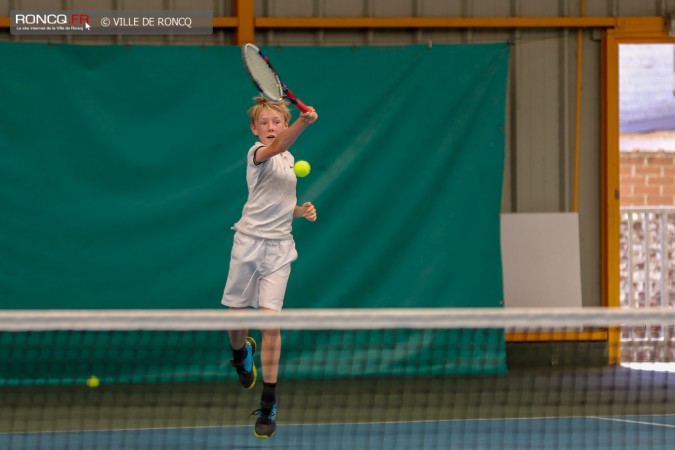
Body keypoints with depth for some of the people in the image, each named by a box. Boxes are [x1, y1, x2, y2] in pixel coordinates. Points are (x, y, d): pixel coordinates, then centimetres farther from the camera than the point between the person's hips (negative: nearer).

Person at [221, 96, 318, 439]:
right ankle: (240, 352, 45)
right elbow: (276, 145, -33)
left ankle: (268, 404, -5)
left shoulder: (288, 160, 13)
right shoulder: (257, 154, -8)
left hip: (278, 247, 3)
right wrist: (303, 123, -50)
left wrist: (301, 211, 5)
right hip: (249, 241, -3)